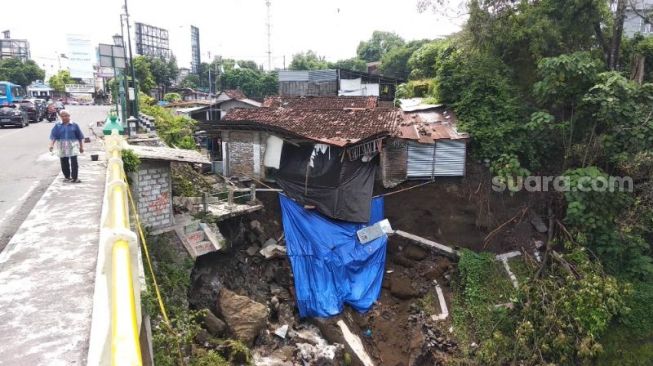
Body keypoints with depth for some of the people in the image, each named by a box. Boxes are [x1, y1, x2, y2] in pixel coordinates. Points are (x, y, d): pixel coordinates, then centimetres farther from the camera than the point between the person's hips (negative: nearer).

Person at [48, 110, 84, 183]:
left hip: (73, 146, -2)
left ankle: (74, 178, -6)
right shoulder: (57, 126, 6)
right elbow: (53, 136, -1)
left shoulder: (74, 125, 4)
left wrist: (81, 147, 6)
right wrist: (51, 145, -15)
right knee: (64, 163, 7)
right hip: (62, 147, 2)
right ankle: (67, 176, 21)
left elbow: (80, 137, 7)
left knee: (74, 162, -10)